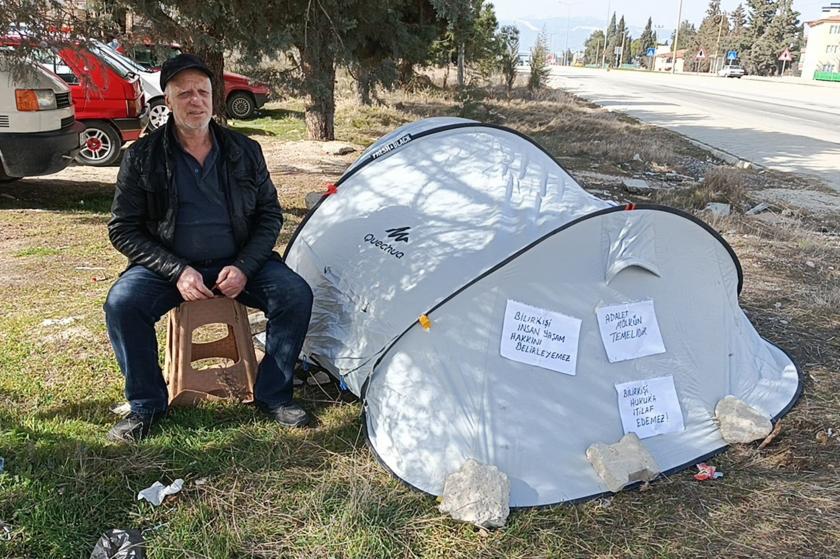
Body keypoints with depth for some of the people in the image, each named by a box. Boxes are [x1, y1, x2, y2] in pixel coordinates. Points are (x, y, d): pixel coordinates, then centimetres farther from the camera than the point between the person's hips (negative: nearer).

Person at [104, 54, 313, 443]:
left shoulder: (245, 151, 0)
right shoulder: (142, 158, -5)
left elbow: (269, 216, 4)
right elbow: (123, 230, -4)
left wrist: (244, 267, -12)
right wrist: (177, 270, -17)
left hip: (237, 264, 1)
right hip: (170, 267, -1)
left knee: (296, 294, -22)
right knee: (122, 302, -28)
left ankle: (272, 396, -4)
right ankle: (146, 404, -6)